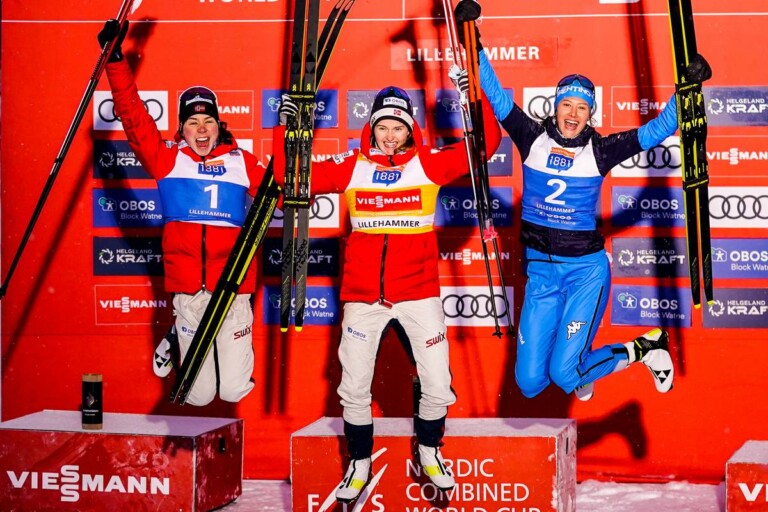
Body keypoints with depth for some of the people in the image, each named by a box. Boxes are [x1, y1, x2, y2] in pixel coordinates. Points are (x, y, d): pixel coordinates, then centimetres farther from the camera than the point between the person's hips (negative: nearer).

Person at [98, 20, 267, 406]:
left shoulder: (241, 162, 8)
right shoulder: (167, 159, 5)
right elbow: (134, 118, -1)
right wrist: (116, 61, -6)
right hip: (188, 291, 0)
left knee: (234, 391, 2)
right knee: (198, 396, 7)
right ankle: (177, 341, 38)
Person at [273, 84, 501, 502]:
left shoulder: (429, 164, 1)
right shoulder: (350, 168, 3)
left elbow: (485, 143, -5)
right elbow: (292, 177, 2)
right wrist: (285, 127, -4)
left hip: (419, 293, -1)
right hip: (363, 295, 1)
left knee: (437, 385, 0)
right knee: (354, 387, 5)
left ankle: (429, 450, 27)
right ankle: (359, 463, 26)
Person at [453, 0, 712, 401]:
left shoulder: (600, 151, -5)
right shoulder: (533, 139, -1)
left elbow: (659, 129, -7)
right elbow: (496, 95, -4)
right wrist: (473, 45, -13)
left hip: (586, 270, -3)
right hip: (540, 272, 3)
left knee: (564, 373, -13)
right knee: (529, 381, 0)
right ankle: (575, 358, 36)